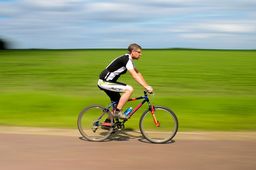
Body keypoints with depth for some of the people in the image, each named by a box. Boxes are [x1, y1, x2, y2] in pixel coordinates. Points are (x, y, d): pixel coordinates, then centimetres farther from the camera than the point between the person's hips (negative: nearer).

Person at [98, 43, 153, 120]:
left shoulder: (129, 59, 13)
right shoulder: (126, 59, -18)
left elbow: (138, 73, 15)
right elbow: (134, 75, -26)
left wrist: (147, 86, 7)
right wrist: (146, 87, -29)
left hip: (108, 82, 10)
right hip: (105, 82, -10)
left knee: (117, 102, 18)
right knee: (129, 89, -20)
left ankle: (107, 122, 28)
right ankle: (118, 112, -14)